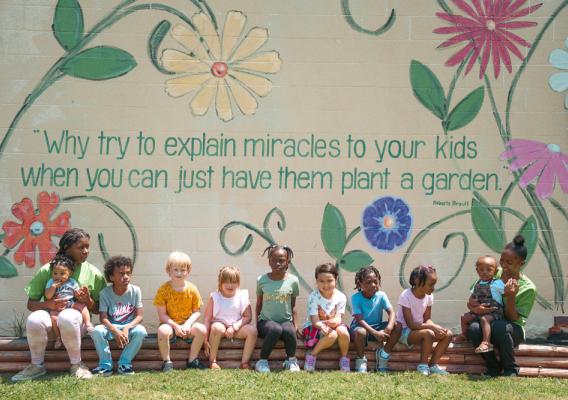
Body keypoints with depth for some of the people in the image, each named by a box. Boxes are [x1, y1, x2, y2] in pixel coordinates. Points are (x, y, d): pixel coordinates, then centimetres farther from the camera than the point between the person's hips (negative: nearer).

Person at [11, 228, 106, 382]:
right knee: (34, 319, -35)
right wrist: (48, 304, -19)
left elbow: (97, 310, 8)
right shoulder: (47, 270, 0)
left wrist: (88, 301, -14)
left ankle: (76, 365, -17)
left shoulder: (93, 273, 2)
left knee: (67, 317, -38)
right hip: (51, 317, 1)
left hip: (78, 320, -1)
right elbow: (31, 304, 2)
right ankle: (37, 365, -10)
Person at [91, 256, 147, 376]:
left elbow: (139, 316, -9)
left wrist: (127, 328, -27)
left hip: (129, 327, 0)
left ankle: (124, 363, -13)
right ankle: (106, 365, -14)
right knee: (97, 331, -31)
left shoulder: (135, 291, -7)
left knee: (141, 331, -31)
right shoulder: (105, 293, -8)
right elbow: (103, 318, -14)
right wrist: (116, 332, -32)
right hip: (111, 327, 0)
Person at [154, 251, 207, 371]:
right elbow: (162, 315, -8)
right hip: (170, 324, -2)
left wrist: (187, 324, -16)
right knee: (162, 330, -35)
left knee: (202, 329, -26)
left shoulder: (192, 289, -2)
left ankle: (192, 360, -7)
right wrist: (176, 326, -20)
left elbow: (196, 311, 2)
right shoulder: (163, 290, -7)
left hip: (187, 325, 2)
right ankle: (167, 362, -16)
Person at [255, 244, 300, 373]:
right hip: (266, 321, -1)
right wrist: (257, 324, 3)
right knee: (276, 329, -37)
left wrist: (295, 326, 2)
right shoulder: (262, 280, 0)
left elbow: (293, 306, 7)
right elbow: (258, 305, 10)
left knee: (288, 330, -36)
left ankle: (291, 360, -6)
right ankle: (262, 362, -17)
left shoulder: (293, 281, 0)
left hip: (286, 320, 1)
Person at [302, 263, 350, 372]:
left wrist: (334, 322, -38)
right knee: (332, 335, -33)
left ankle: (344, 358, -6)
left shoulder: (340, 297, -7)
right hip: (313, 327, -3)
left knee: (343, 331, -30)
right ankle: (312, 355, -13)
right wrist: (322, 326, -43)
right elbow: (315, 321, -20)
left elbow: (338, 318, -13)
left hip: (333, 326, 3)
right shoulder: (313, 297, -16)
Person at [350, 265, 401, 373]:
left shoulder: (381, 295, -5)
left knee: (398, 326, -19)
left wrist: (388, 329, -34)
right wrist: (375, 333, -33)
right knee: (360, 332, -39)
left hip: (377, 327, 4)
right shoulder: (356, 297, -14)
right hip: (361, 327, -4)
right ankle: (361, 360, -12)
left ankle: (384, 354, -5)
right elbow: (359, 319, -22)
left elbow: (391, 313, -13)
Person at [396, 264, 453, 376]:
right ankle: (423, 366, -18)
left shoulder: (429, 296, -1)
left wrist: (436, 327, -18)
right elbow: (411, 324, -23)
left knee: (447, 334, -11)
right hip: (404, 332, -7)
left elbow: (427, 319, 4)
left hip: (420, 328, 7)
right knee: (428, 333, -34)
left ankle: (433, 365, -9)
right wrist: (432, 326, -28)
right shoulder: (406, 296, -21)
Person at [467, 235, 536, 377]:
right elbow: (470, 302, 4)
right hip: (487, 324, 3)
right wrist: (475, 308, -21)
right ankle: (493, 367, -7)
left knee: (500, 326, -38)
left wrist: (511, 297, -28)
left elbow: (513, 319, -12)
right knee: (473, 328, -33)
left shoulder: (528, 288, -10)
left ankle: (510, 369, -13)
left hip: (513, 331, -3)